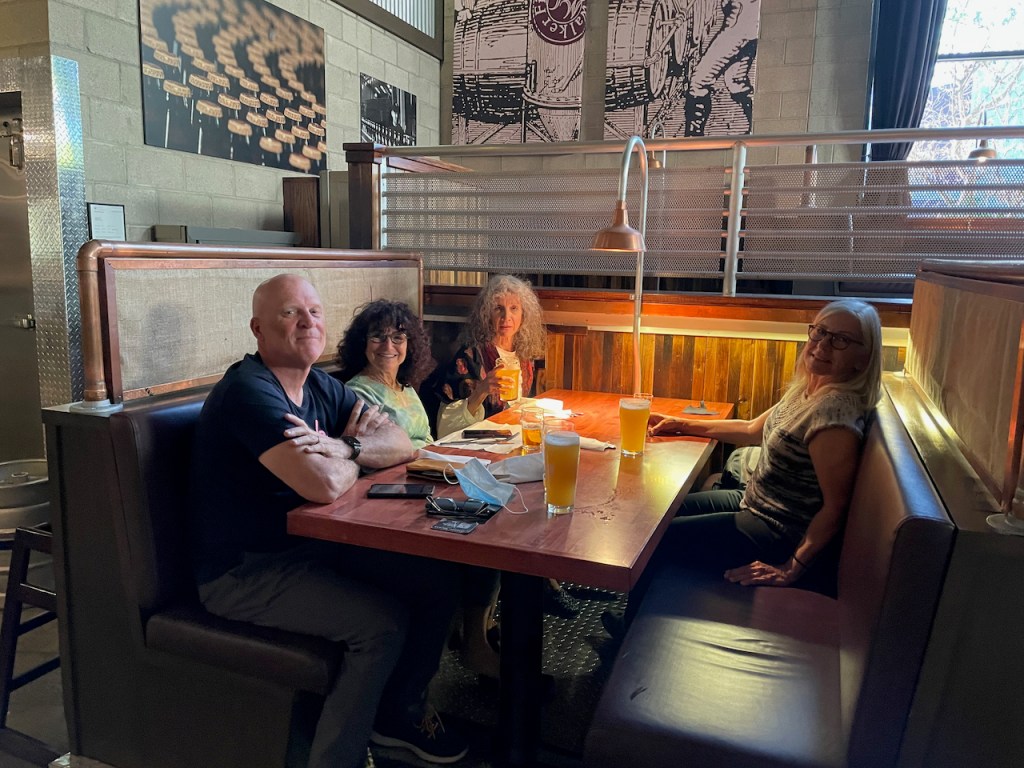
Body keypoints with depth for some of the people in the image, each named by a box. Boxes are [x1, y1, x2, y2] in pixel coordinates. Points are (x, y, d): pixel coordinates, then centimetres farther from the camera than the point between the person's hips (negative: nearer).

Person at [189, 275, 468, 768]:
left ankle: (400, 713, 22)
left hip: (308, 545, 8)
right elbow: (325, 484, -33)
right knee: (384, 620, -24)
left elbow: (401, 445, 2)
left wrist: (338, 446, -18)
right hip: (243, 572, -8)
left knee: (438, 579, 0)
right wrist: (354, 454, -10)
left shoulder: (321, 387, 7)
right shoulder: (250, 392, -21)